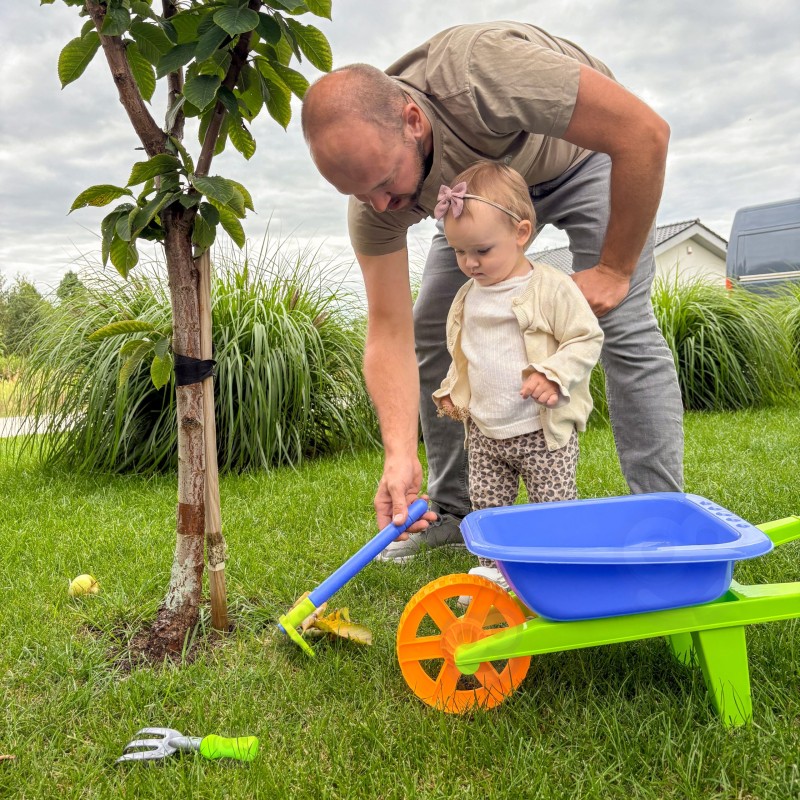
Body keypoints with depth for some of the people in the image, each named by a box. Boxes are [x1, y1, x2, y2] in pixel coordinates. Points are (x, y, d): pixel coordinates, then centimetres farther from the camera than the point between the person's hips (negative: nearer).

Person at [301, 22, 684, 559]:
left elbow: (646, 131, -36)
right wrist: (401, 455, -37)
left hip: (587, 151, -4)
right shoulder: (375, 197, -26)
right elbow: (390, 331, -26)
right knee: (432, 330, -6)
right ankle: (453, 513, 7)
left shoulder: (478, 72, -43)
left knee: (624, 325, -20)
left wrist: (613, 268, -28)